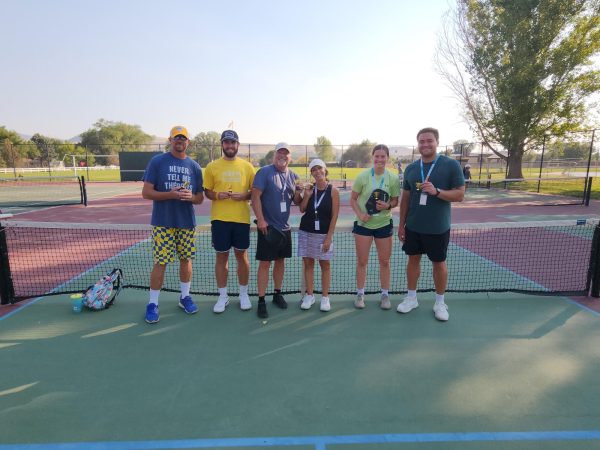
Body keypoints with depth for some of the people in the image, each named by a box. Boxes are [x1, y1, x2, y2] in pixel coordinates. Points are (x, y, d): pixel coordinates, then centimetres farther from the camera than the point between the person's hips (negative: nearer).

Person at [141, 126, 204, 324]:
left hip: (187, 223, 4)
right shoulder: (157, 161, -2)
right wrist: (170, 194, -20)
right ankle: (153, 303, 13)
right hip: (163, 222, -3)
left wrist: (191, 197, -12)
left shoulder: (194, 166, 8)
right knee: (160, 262, -2)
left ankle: (185, 297, 28)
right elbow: (146, 192, -6)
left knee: (186, 259, 11)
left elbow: (200, 197, 10)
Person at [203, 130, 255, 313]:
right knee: (221, 256, 7)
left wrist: (244, 196, -13)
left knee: (242, 255, 9)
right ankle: (223, 296, 21)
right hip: (219, 219, 0)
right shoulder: (212, 166, 4)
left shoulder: (247, 166, 5)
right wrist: (217, 195, -14)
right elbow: (207, 191, 7)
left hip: (241, 218, 0)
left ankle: (244, 294, 25)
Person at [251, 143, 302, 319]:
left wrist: (298, 193, -9)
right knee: (265, 263, -3)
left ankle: (278, 294, 30)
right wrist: (260, 219, -19)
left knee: (280, 261, 15)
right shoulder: (264, 172, -7)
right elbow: (256, 196, -13)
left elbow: (297, 201, 13)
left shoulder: (293, 176, 10)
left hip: (284, 226, 6)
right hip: (268, 226, -6)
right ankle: (261, 301, 6)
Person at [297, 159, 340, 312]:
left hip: (324, 233, -3)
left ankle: (325, 297, 17)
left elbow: (334, 215, -8)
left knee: (325, 265, 5)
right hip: (306, 231, 3)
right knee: (308, 263, 9)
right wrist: (307, 195, -11)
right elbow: (302, 210, 5)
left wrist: (329, 236, -12)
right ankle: (309, 295, 21)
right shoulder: (309, 188, 3)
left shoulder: (333, 191, -7)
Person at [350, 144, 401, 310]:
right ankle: (360, 294, 23)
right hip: (363, 224, -1)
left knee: (384, 261, 10)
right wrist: (359, 214, -17)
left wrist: (388, 205, -18)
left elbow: (395, 200, 4)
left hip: (384, 224, 1)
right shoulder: (362, 176, -7)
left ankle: (385, 295, 26)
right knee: (362, 261, 7)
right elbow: (353, 199, -2)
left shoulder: (393, 178, -3)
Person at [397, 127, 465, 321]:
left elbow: (459, 195, -10)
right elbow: (405, 198, 9)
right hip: (413, 227, 4)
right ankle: (411, 298, 29)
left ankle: (440, 302, 28)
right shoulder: (411, 168, 4)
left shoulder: (451, 165, -8)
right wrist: (401, 224, 8)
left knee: (439, 263, 10)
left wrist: (436, 191, -27)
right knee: (413, 259, 13)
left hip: (438, 228, -3)